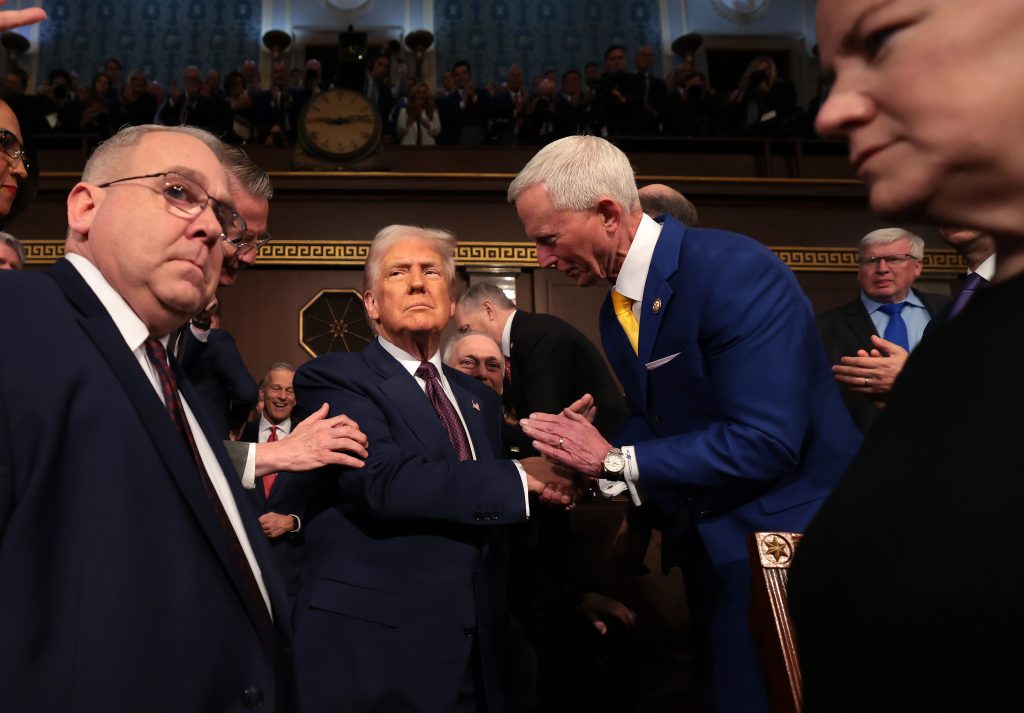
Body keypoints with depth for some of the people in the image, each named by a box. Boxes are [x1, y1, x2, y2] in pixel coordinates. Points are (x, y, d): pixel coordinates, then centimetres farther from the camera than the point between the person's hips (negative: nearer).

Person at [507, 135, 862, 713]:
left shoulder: (733, 270, -21)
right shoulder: (617, 311, 6)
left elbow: (766, 440, -27)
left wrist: (615, 459, -22)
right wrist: (587, 458, -3)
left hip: (796, 537, -7)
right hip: (717, 550, 8)